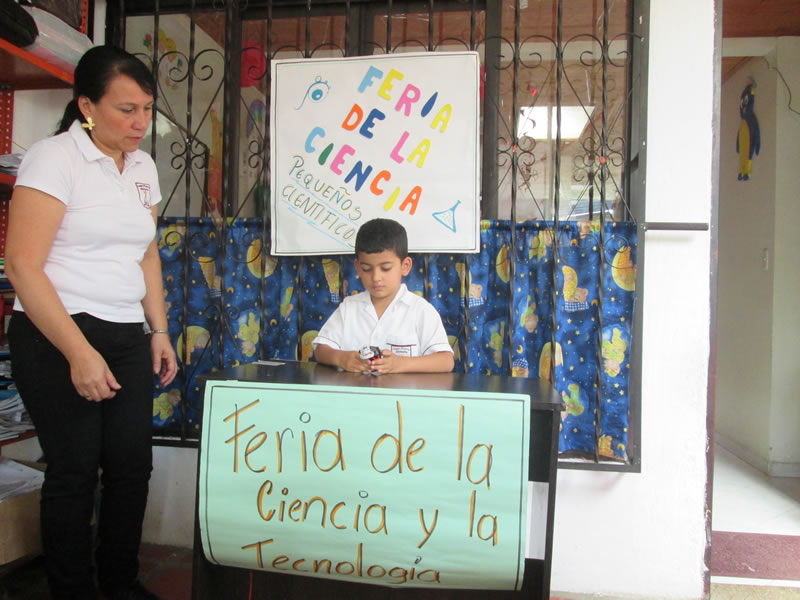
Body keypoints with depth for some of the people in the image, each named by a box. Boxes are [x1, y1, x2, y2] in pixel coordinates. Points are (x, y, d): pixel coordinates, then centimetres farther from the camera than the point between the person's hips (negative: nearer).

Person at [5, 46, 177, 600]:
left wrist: (160, 331, 13)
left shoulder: (143, 167, 11)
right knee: (74, 472, 3)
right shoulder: (53, 158, -9)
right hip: (56, 339, -6)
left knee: (133, 465, 8)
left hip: (126, 339, 6)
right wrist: (79, 352, -20)